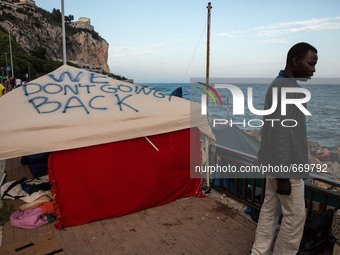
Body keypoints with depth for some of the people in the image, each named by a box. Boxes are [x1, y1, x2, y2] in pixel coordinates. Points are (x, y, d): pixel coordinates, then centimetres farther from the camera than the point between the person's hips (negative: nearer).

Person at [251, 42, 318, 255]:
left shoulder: (283, 85, 12)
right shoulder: (285, 89, -20)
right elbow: (280, 135, -24)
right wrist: (284, 174, -21)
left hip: (277, 163, 10)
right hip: (286, 165, -10)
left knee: (271, 209, 16)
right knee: (295, 215, 5)